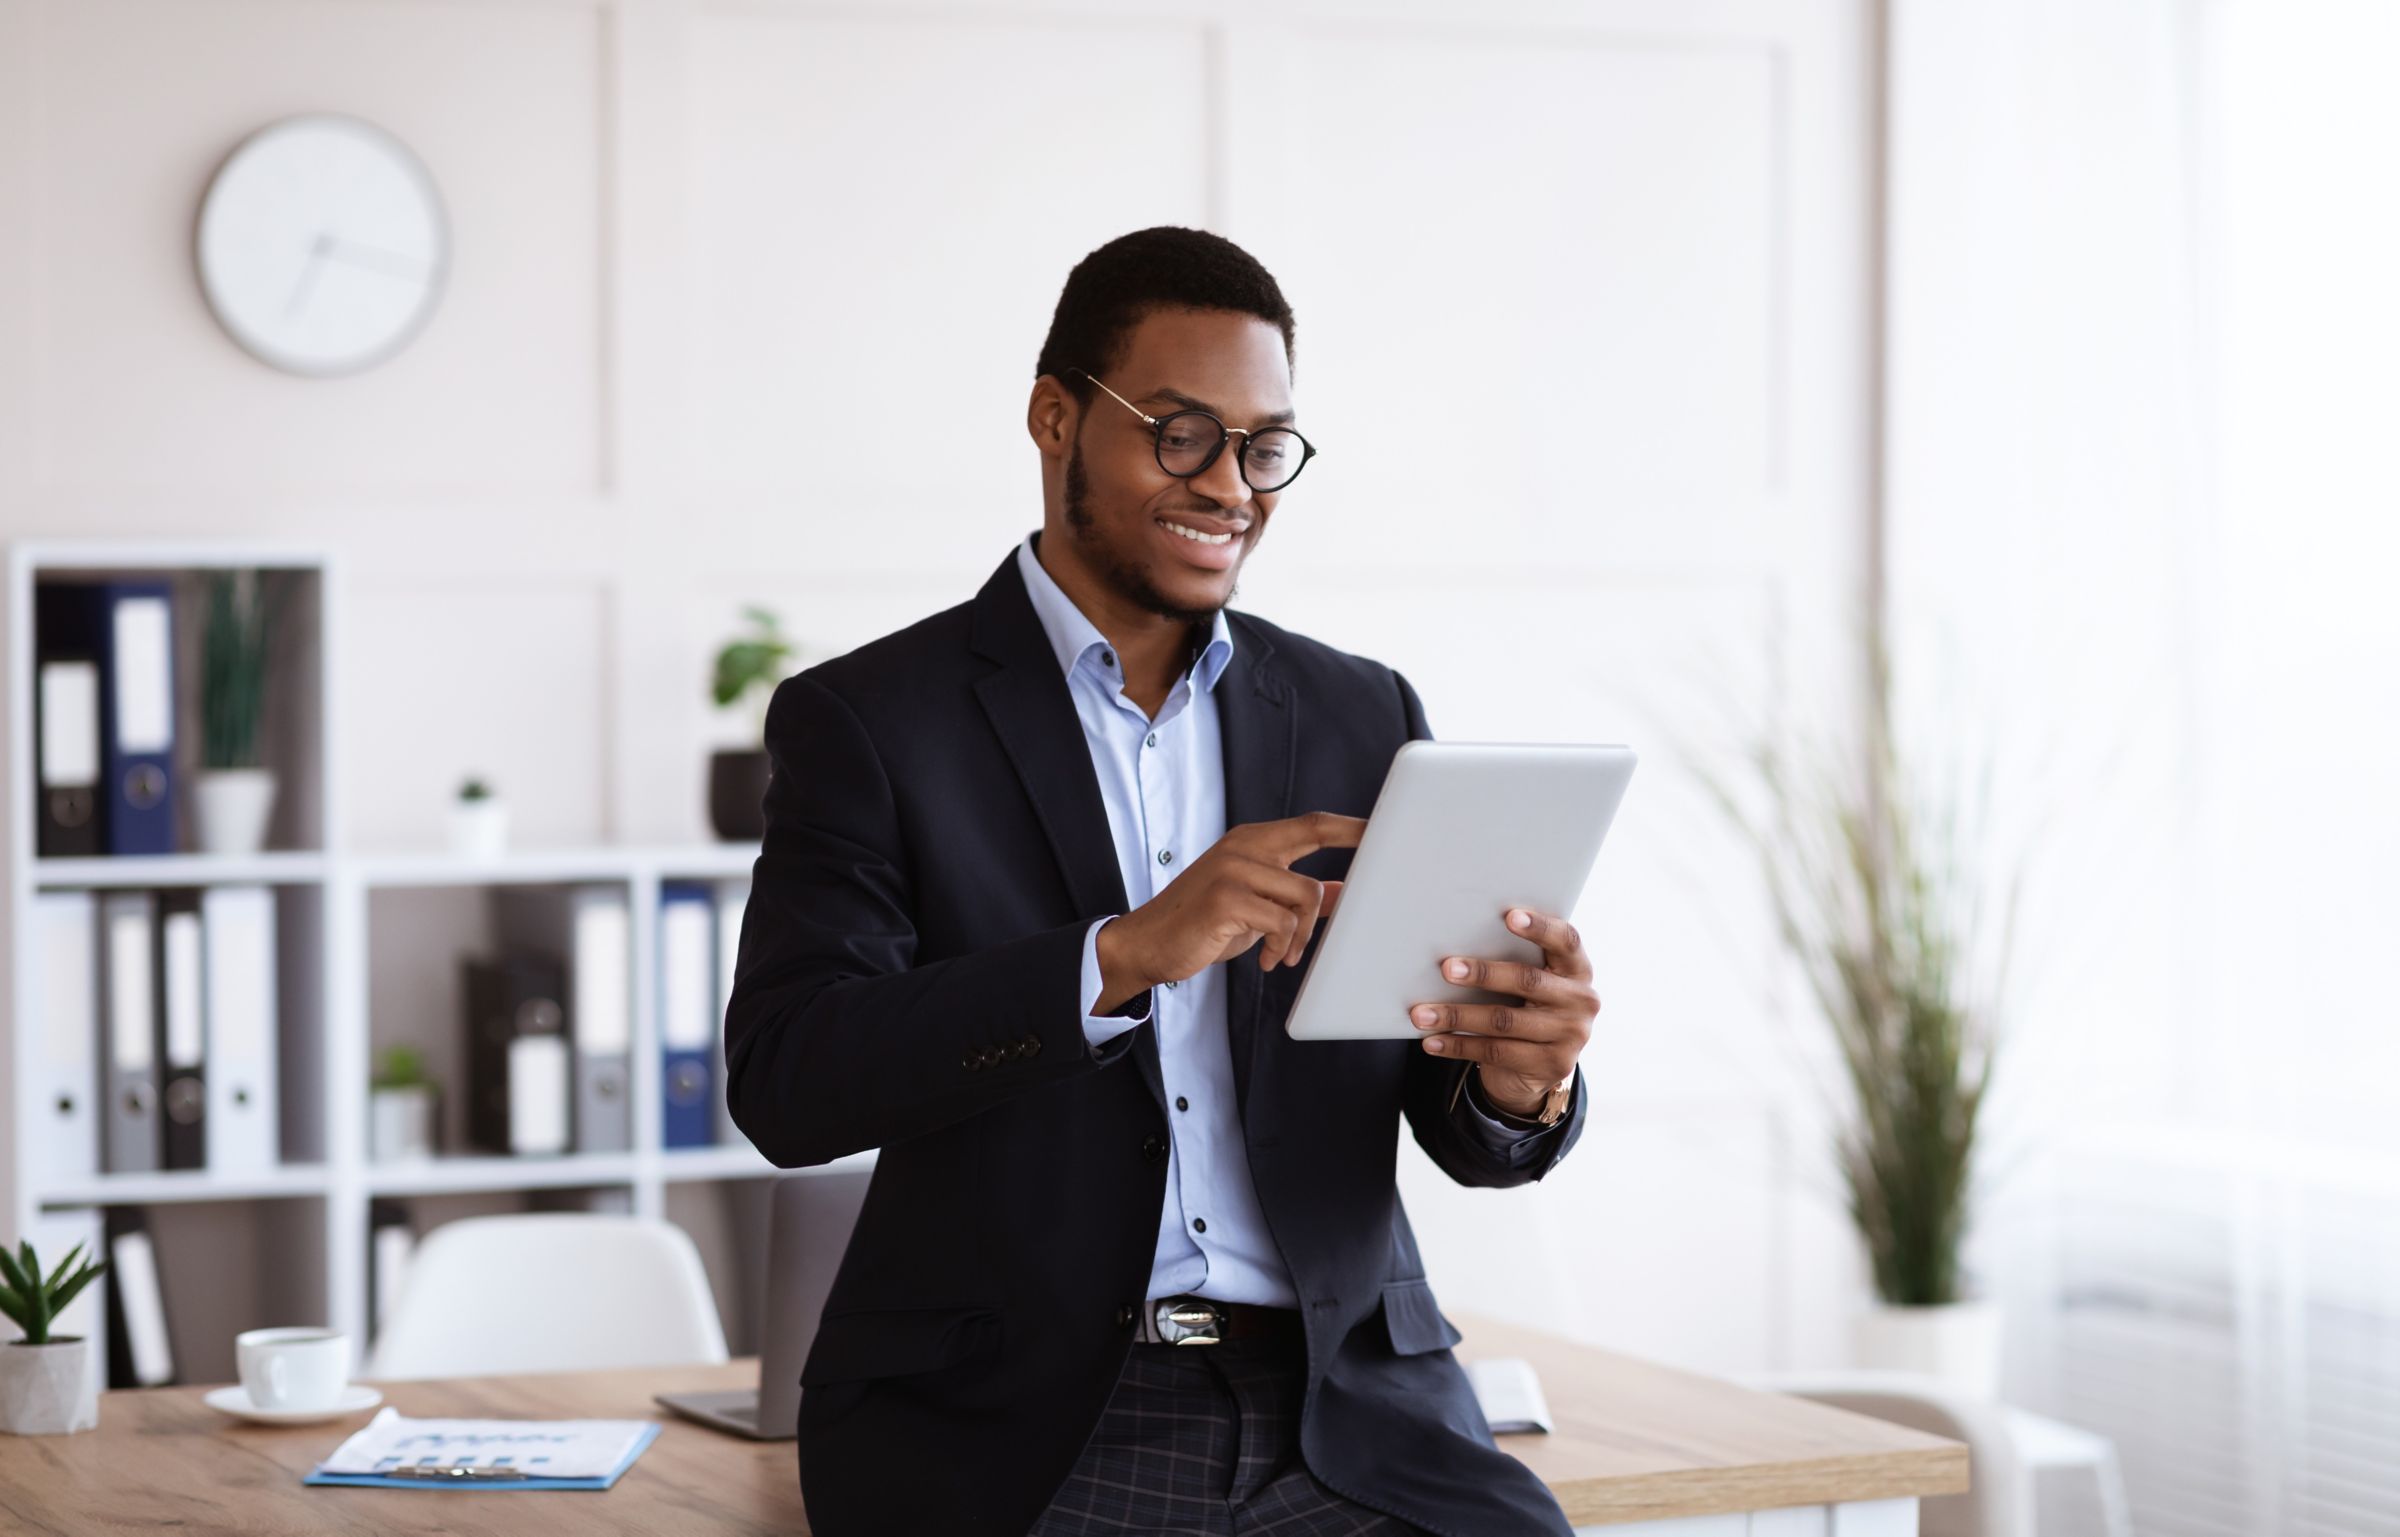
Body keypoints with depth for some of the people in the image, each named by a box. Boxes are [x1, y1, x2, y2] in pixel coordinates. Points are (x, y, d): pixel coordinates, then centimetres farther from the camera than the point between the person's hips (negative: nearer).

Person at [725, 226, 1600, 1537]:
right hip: (1008, 1430, -3)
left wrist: (1520, 1086, -13)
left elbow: (1457, 1128, 11)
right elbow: (781, 1082, -12)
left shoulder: (1365, 720, 14)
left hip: (1339, 1418, 3)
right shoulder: (866, 722, 3)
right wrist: (1123, 954, -22)